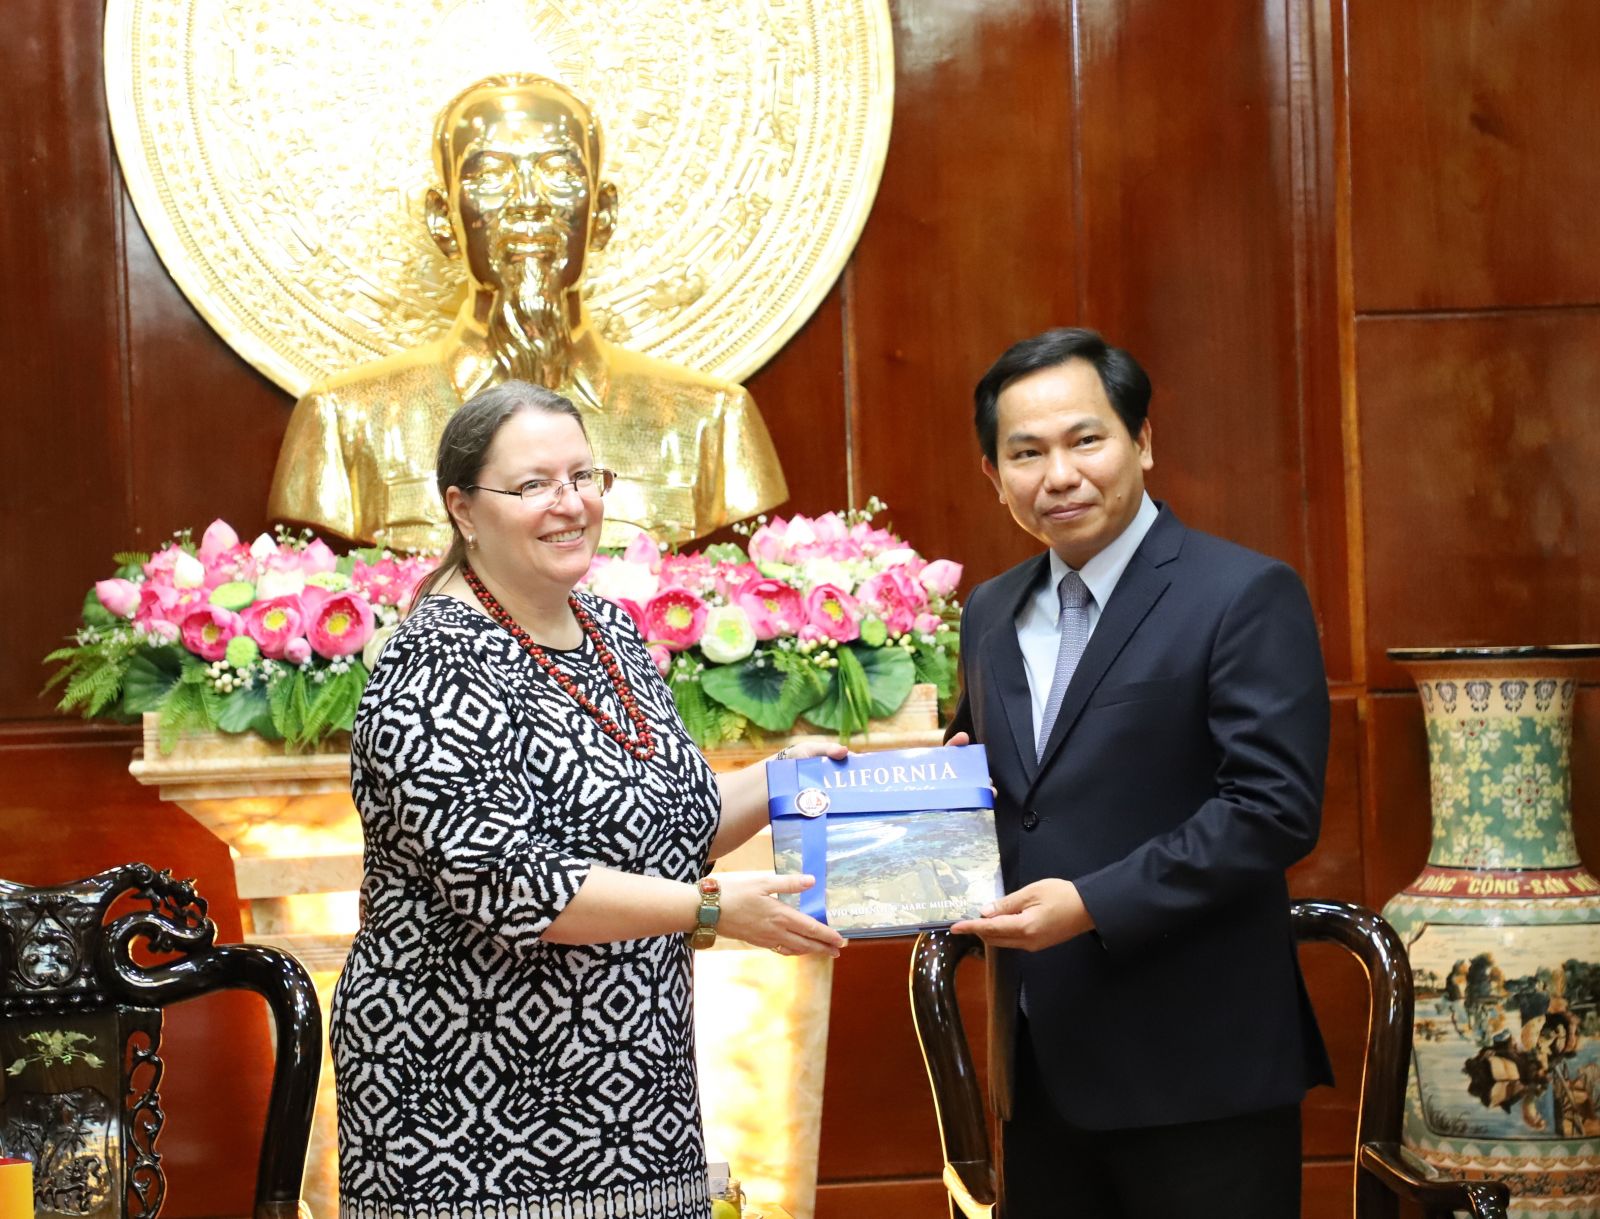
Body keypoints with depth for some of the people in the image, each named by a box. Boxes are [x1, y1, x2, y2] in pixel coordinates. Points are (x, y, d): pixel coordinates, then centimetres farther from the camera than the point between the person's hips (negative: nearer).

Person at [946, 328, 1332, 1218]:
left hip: (1197, 1072, -6)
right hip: (1041, 1069, 6)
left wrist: (1094, 904, -21)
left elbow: (1276, 806, -16)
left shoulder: (1245, 596, -8)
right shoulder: (991, 616, 14)